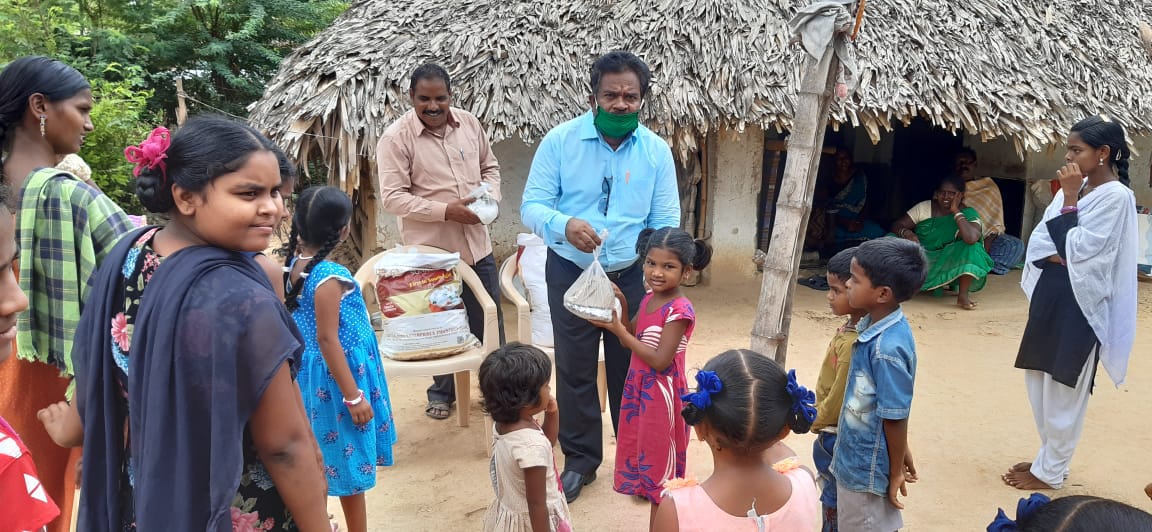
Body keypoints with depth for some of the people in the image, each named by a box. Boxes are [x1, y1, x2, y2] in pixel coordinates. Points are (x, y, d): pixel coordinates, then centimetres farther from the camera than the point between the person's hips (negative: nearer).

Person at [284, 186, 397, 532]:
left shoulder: (295, 264, -1)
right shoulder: (329, 276, -27)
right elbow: (327, 339, -25)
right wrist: (354, 396, -20)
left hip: (310, 373, 9)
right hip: (337, 375, -9)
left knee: (319, 458, 22)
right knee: (351, 461, 8)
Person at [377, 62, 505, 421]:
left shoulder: (469, 123, 2)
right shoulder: (396, 137, -13)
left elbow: (490, 167, 14)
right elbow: (392, 197, -17)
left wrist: (490, 195, -8)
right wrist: (446, 210, -23)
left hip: (477, 245, 4)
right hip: (430, 252, -4)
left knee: (490, 322, 14)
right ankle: (441, 392, 31)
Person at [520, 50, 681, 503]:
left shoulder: (657, 151, -4)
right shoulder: (560, 140, -10)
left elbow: (666, 223, -1)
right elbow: (532, 206, -12)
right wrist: (564, 224, -33)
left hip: (631, 276, 1)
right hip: (571, 274, -1)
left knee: (632, 368, 13)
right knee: (575, 369, 9)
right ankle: (580, 460, 27)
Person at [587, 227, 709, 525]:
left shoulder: (680, 310, -22)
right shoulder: (648, 300, 3)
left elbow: (659, 361, -25)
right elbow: (632, 340, 12)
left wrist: (618, 329, -22)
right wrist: (621, 308, -4)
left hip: (662, 395, -8)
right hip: (639, 389, 8)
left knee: (660, 463, 6)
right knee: (645, 455, 19)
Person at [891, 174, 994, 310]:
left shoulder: (968, 214, -9)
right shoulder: (924, 207, -1)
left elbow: (971, 238, -31)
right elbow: (896, 225, -3)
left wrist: (956, 211, -22)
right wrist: (907, 233, -27)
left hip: (948, 265, -2)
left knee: (971, 249, -32)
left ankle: (963, 295, -23)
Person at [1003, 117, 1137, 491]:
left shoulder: (1116, 196, -14)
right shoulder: (1076, 188, 10)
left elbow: (1076, 250, -19)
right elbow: (1038, 241, 6)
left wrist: (1069, 199, -14)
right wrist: (1059, 257, -13)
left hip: (1080, 302, -8)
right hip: (1050, 294, 8)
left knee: (1064, 389, 2)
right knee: (1040, 379, 16)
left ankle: (1051, 472, 15)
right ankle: (1049, 456, 31)